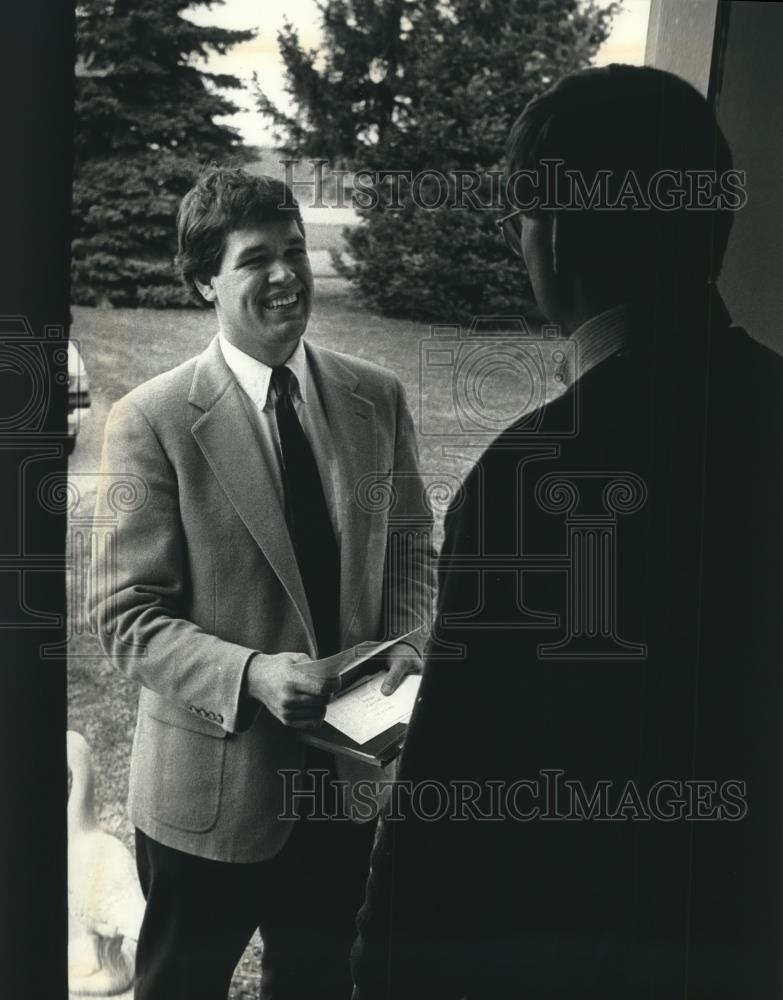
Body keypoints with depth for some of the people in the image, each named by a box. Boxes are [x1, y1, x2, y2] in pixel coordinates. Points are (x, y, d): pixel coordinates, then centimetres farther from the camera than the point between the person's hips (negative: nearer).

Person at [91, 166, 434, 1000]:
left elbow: (409, 551, 9)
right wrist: (249, 673, -28)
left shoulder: (377, 398, -1)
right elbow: (128, 617, -14)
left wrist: (406, 641, -10)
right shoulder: (150, 422, -15)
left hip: (346, 774, 4)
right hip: (211, 785, -4)